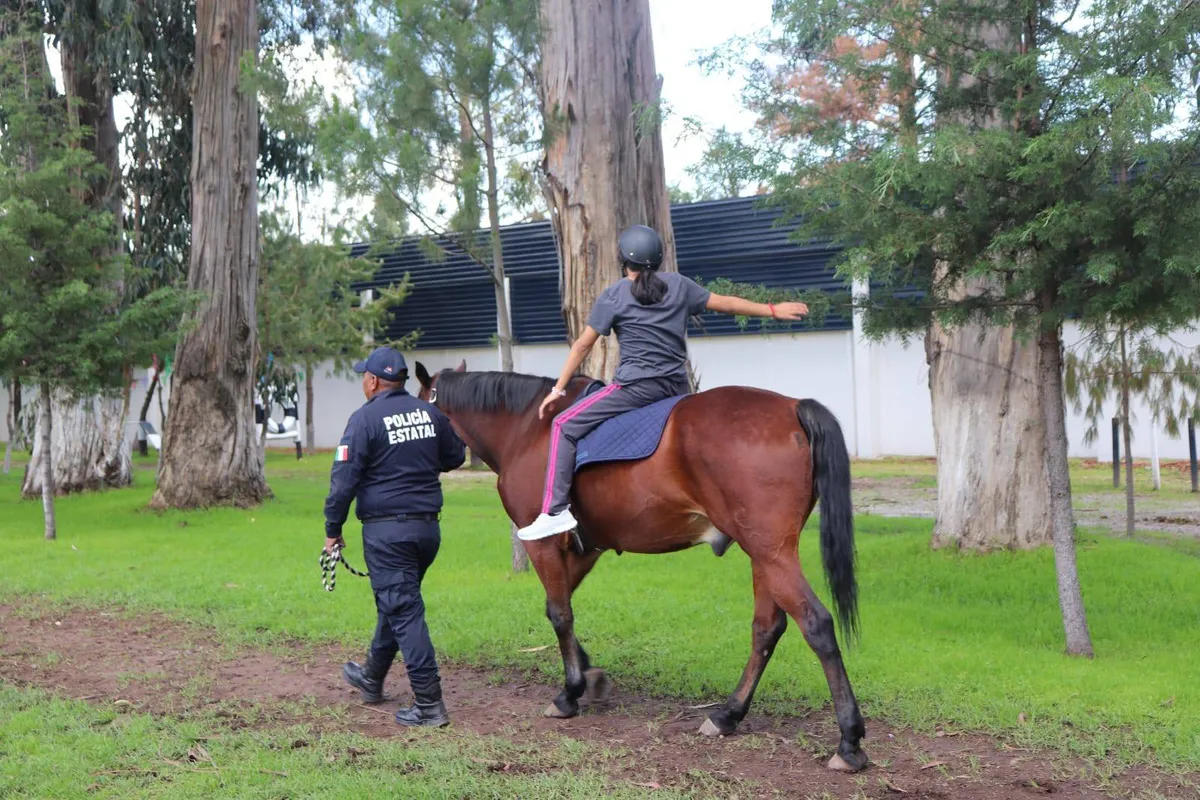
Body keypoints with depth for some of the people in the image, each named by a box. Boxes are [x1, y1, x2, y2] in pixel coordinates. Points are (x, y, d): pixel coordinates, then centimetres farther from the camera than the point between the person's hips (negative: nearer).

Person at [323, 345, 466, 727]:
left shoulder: (365, 419, -11)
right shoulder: (431, 413, 6)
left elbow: (344, 479, -12)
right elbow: (455, 458, 18)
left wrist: (333, 530, -3)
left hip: (386, 530, -7)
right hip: (428, 525, 7)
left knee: (404, 612, -3)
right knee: (394, 603, 22)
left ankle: (429, 704, -3)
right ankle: (371, 679, 41)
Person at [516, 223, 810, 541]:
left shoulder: (613, 297, 0)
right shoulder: (678, 284, 11)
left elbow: (583, 345, 2)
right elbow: (725, 303, 17)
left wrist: (558, 389, 9)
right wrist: (774, 310, 29)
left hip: (637, 386, -5)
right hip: (678, 388, 5)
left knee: (564, 426, 0)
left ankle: (555, 511, -11)